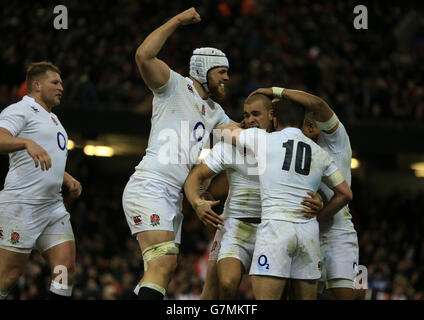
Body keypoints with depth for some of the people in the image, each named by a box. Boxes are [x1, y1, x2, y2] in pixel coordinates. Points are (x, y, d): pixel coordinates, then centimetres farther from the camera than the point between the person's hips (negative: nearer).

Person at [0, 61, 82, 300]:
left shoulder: (52, 119, 24)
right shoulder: (20, 110, -4)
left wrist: (68, 179, 19)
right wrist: (27, 142, -40)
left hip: (53, 206, 9)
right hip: (21, 205, -8)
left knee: (67, 267, -5)